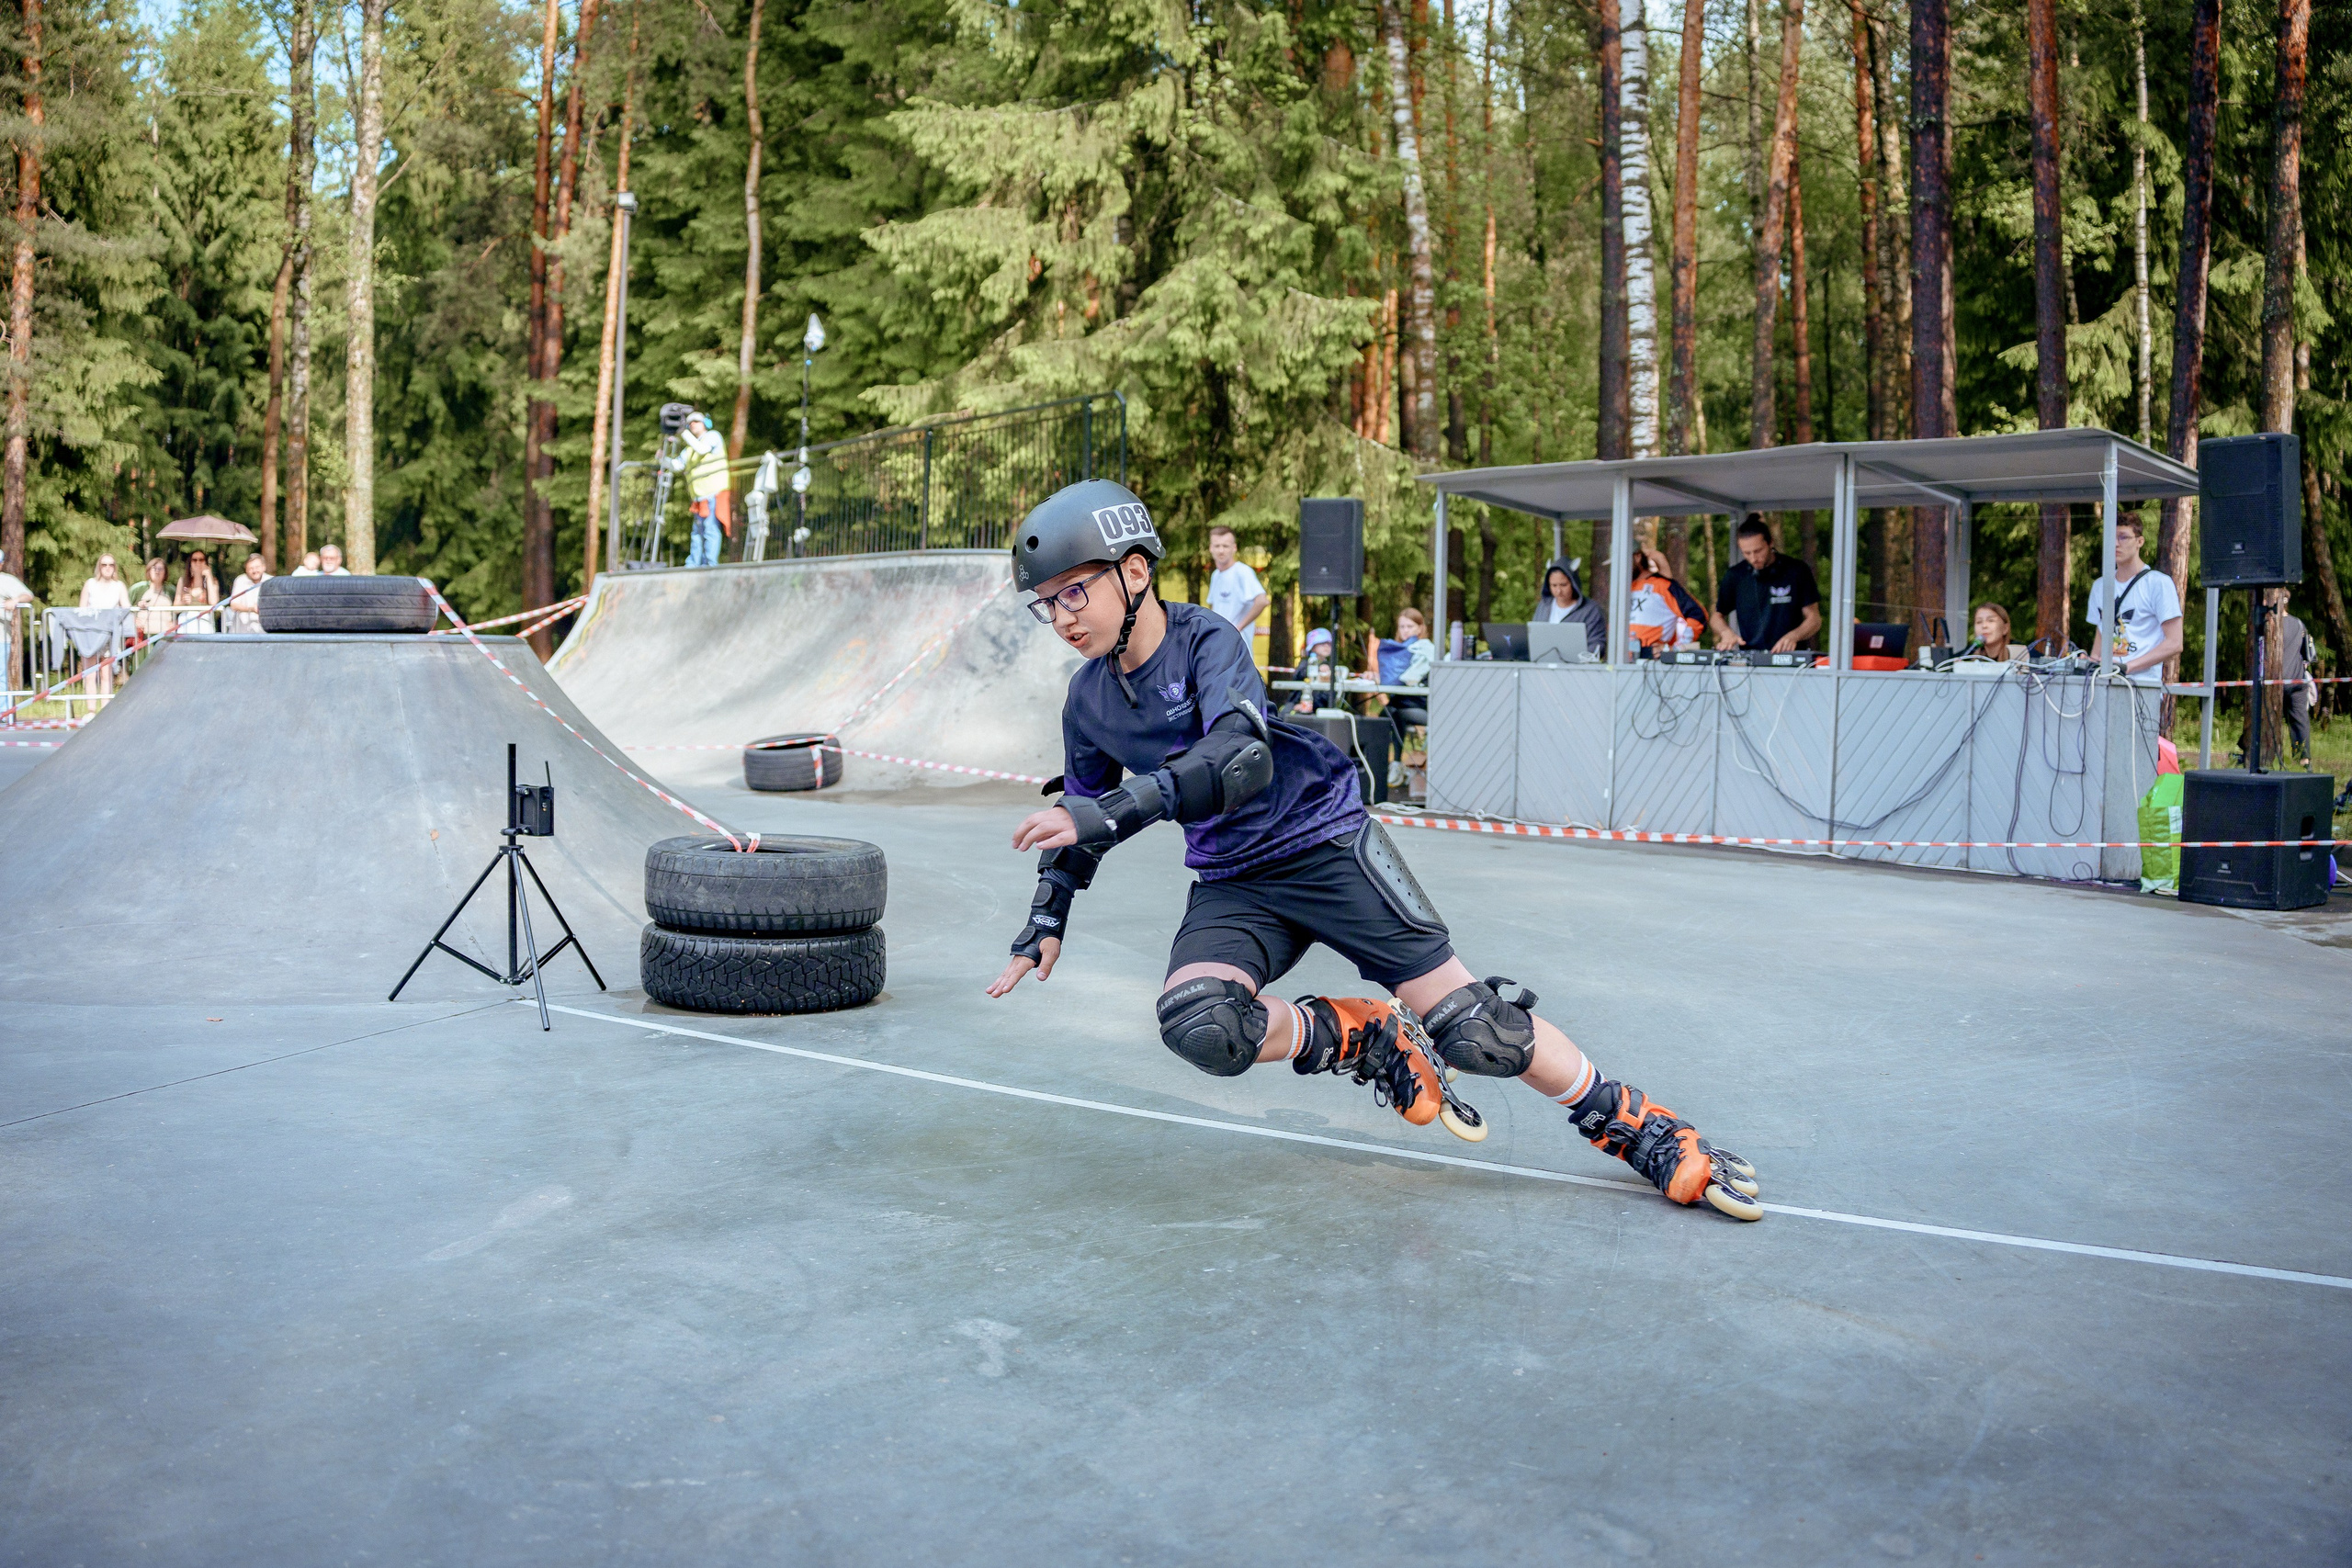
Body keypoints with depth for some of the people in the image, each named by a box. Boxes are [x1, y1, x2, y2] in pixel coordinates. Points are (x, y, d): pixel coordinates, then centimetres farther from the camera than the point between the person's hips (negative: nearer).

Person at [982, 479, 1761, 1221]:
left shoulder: (1206, 641, -18)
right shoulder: (1089, 699, 1)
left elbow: (1243, 757, -36)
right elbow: (1084, 809, 18)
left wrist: (1112, 811, -44)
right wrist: (1046, 922, 15)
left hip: (1324, 841, -5)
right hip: (1232, 882, 5)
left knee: (1470, 1028, -12)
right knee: (1198, 1024, -27)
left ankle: (1638, 1128, 10)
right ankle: (1370, 1037, -2)